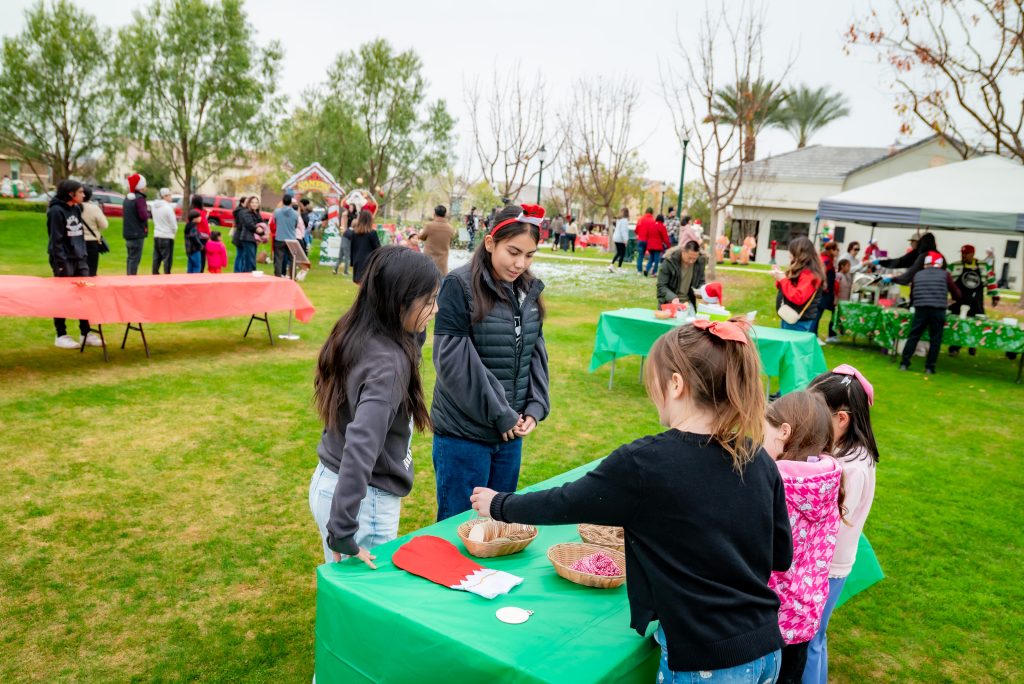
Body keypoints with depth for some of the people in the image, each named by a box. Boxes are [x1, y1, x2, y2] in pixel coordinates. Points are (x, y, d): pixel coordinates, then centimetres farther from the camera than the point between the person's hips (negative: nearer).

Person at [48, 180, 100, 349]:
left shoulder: (76, 209, 12)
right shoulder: (56, 211, -11)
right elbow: (56, 240, -15)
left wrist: (84, 255, 10)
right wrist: (62, 262, -18)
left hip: (79, 259, 7)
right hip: (64, 260, -7)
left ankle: (86, 334, 12)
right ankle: (61, 336, 9)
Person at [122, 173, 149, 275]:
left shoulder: (127, 198, 13)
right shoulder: (139, 198, -15)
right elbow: (144, 215, -22)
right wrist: (148, 212, 0)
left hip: (128, 233, 9)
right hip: (138, 233, -9)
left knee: (131, 257, 15)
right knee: (135, 258, -7)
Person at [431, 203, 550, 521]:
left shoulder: (529, 290, 7)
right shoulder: (460, 285, -13)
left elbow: (536, 352, 11)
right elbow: (454, 361, -17)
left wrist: (535, 407, -3)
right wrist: (500, 414, -14)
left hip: (511, 433, 6)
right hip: (464, 433, -6)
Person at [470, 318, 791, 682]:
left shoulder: (644, 464, -20)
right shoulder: (760, 461, -4)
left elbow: (564, 503, -6)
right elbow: (782, 556, 6)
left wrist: (498, 505, 10)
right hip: (767, 652, 6)